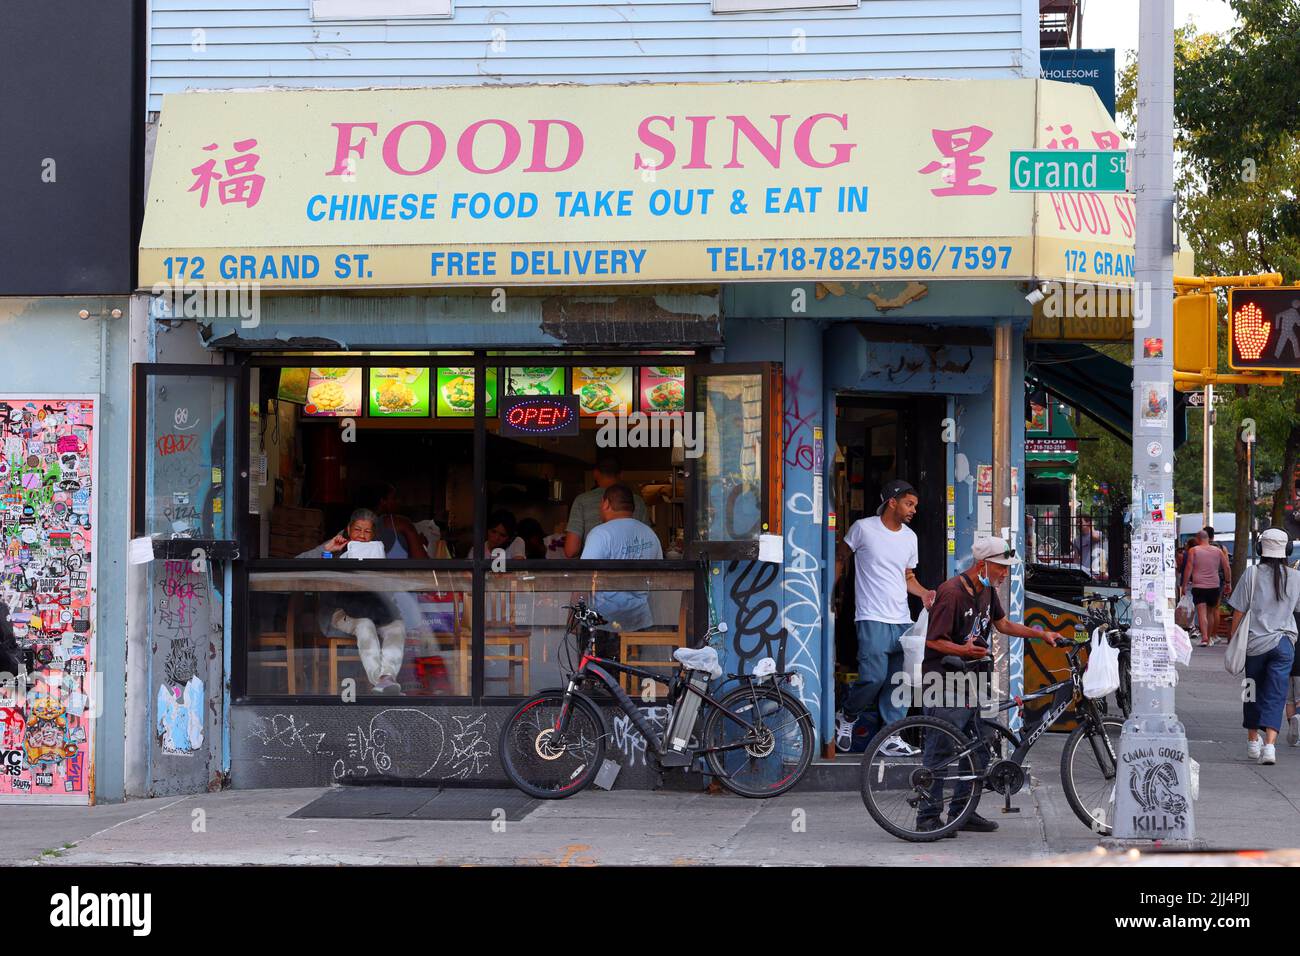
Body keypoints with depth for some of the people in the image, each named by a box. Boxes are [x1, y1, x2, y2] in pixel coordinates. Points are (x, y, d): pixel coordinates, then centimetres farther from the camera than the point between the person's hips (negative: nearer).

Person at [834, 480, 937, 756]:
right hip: (873, 618, -6)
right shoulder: (863, 528, -3)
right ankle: (847, 716, 12)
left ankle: (891, 736, 6)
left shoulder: (909, 537, 15)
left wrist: (925, 593, 4)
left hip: (902, 621, 6)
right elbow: (841, 557, 8)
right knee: (874, 677, -14)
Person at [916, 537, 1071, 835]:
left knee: (978, 751, 10)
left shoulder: (986, 590, 10)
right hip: (945, 679, -9)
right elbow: (934, 640, -18)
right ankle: (928, 816, 0)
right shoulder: (952, 593, -18)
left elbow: (1003, 624, 24)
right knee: (940, 752, -6)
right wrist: (963, 649, -35)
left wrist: (1042, 634, 17)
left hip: (970, 680, 9)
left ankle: (962, 811, 20)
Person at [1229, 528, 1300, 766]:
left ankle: (1253, 740, 28)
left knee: (1253, 691, 17)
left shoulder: (1252, 574, -6)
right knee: (1275, 696, -1)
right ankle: (1269, 744, -16)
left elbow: (1238, 612, -5)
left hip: (1254, 642, 0)